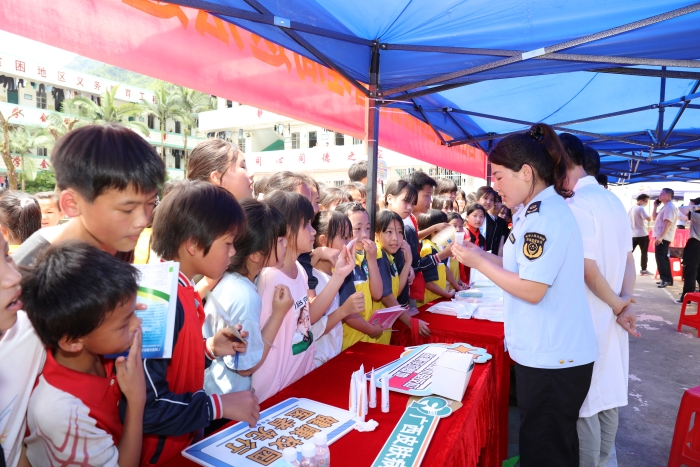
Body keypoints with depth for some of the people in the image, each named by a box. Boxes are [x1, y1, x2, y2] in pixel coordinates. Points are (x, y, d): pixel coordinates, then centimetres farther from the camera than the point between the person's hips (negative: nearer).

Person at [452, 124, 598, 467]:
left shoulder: (546, 215, -21)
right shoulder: (541, 210, 11)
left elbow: (532, 289, -24)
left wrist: (478, 263, -16)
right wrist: (481, 254, 6)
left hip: (551, 360, -10)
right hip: (549, 353, 10)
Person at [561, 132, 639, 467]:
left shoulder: (576, 204, -19)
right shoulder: (612, 200, 9)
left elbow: (588, 269, -22)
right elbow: (628, 259, 10)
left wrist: (619, 307, -8)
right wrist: (625, 302, -1)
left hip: (588, 320, -9)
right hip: (609, 317, 9)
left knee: (584, 404, 5)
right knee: (607, 395, 20)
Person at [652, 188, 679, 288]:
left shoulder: (670, 207, -14)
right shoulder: (665, 207, 17)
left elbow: (668, 223, -22)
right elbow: (654, 218, 21)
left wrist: (660, 237, -27)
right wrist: (655, 206, 12)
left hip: (664, 237, -10)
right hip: (662, 237, 10)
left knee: (660, 257, -11)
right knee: (663, 257, 13)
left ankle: (666, 279, -8)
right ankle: (668, 279, 18)